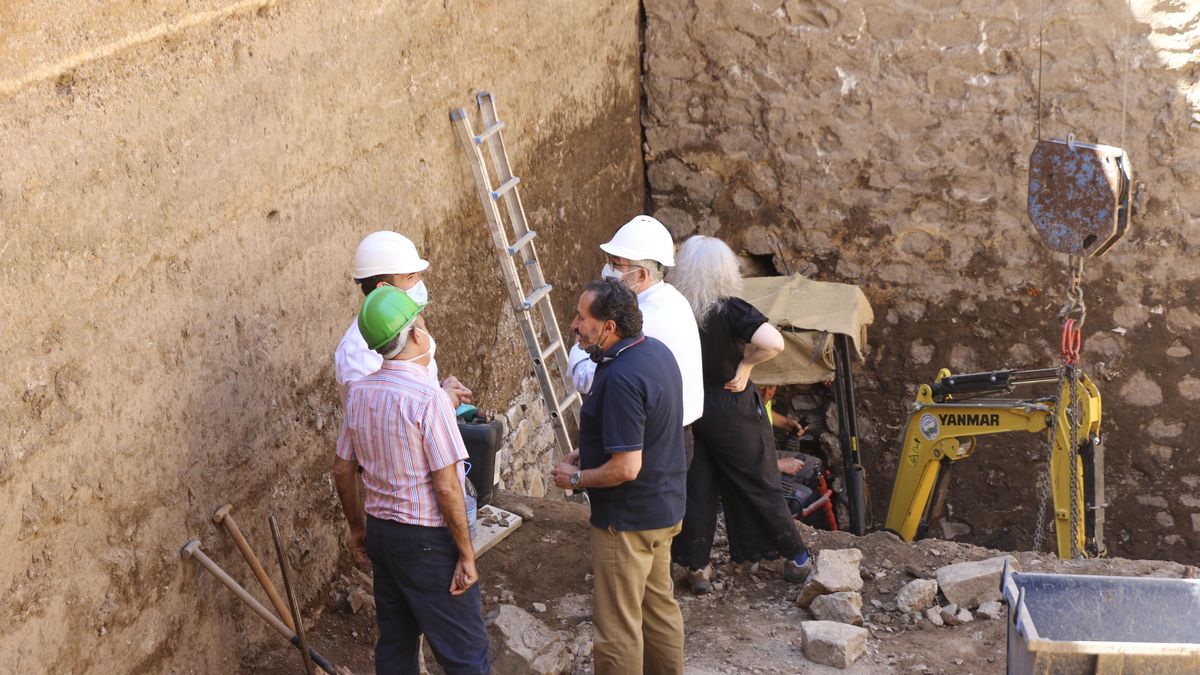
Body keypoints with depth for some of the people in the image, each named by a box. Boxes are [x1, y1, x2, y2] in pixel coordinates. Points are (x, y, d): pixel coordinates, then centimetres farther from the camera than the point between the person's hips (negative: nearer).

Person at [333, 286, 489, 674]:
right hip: (427, 540, -8)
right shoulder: (427, 398, -20)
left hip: (381, 533, 8)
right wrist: (466, 554, -14)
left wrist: (358, 527, 24)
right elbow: (446, 487, -21)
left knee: (395, 644, 17)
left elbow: (342, 471, 11)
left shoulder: (359, 392, 2)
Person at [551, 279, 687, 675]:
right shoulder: (657, 351, 3)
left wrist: (577, 478, -13)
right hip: (664, 507, 10)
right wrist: (590, 453, 10)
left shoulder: (621, 378, -28)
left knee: (617, 627, 3)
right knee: (659, 605, 23)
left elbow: (626, 467, -29)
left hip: (628, 519, -10)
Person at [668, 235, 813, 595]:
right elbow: (773, 343, -33)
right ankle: (797, 558, 24)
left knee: (695, 488, 14)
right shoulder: (729, 309, -21)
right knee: (758, 485, 11)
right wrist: (745, 365, -16)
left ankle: (697, 568, 20)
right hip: (732, 409, -3)